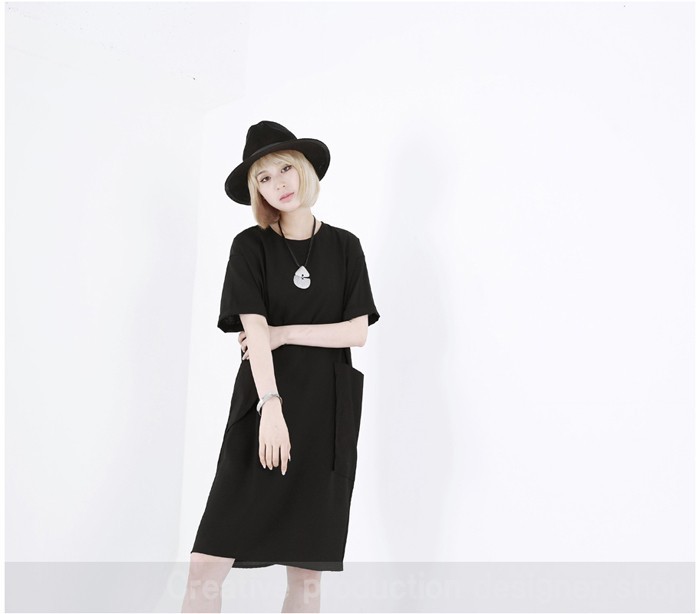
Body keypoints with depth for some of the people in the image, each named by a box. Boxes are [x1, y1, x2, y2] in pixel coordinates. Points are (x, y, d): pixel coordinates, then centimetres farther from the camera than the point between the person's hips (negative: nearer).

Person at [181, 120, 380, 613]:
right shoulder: (251, 246, 3)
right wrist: (271, 406, -23)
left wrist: (283, 334, -6)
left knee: (308, 569, 3)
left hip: (329, 411, 2)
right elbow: (254, 329, -10)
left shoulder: (344, 246, 9)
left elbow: (358, 332, 2)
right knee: (208, 561, -9)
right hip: (264, 402, -1)